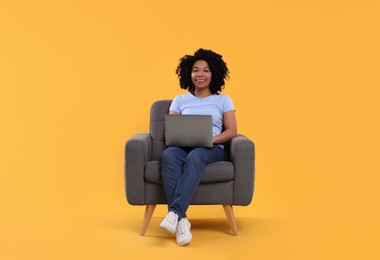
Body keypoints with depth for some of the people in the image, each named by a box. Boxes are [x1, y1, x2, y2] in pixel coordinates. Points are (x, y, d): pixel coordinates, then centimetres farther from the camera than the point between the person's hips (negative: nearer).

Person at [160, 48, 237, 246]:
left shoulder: (223, 100, 16)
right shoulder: (180, 100, 20)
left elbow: (231, 131, 5)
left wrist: (211, 139, -14)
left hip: (212, 149, -1)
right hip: (182, 147, 1)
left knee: (195, 156, -41)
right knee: (168, 155, -38)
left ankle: (174, 211, -48)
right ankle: (181, 220, -45)